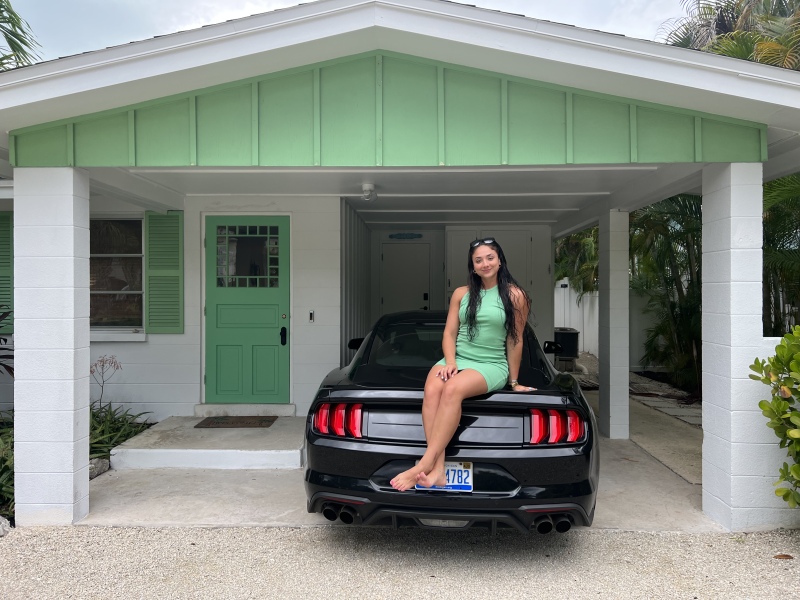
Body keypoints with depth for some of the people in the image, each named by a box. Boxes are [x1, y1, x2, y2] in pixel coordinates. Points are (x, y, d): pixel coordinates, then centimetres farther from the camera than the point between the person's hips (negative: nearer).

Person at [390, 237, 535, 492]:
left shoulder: (515, 295, 1)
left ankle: (424, 465, -37)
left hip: (492, 365, -3)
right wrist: (450, 362, -9)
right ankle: (437, 469, -39)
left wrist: (514, 382, 7)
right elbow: (449, 333, 9)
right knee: (432, 390, -31)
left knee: (453, 389, -35)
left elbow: (515, 340, 3)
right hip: (457, 359, 3)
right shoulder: (461, 293, 11)